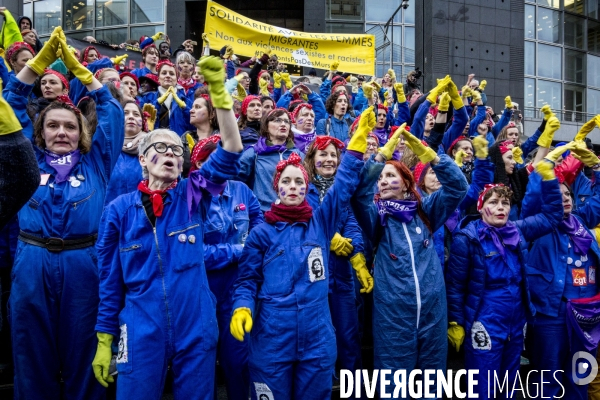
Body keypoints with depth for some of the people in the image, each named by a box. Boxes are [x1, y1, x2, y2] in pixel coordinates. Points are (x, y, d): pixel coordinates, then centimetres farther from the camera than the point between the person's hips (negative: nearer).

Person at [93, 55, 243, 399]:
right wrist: (104, 340, 6)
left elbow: (231, 154, -14)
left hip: (197, 329, 1)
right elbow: (110, 281, 5)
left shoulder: (193, 197, 1)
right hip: (141, 332, 0)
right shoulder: (120, 209, 2)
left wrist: (219, 93, -23)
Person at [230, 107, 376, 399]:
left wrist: (359, 139, -7)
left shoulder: (321, 222, 5)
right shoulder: (261, 233, 3)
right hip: (271, 339, -1)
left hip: (317, 337, 2)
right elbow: (248, 279, 4)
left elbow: (345, 185, -2)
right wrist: (242, 309, -15)